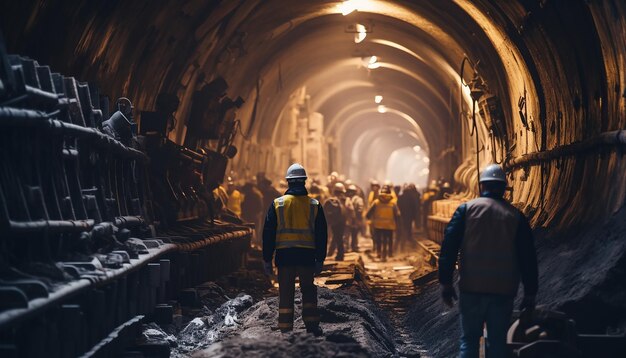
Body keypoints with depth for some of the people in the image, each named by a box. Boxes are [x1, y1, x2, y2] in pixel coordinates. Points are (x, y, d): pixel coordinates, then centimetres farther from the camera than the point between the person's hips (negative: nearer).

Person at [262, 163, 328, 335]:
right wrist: (320, 260, 10)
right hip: (307, 256, 1)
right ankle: (311, 325, 7)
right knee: (308, 291, 14)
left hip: (284, 256, 0)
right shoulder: (314, 205, 3)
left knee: (286, 294, 5)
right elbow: (322, 235, 5)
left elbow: (268, 233, 0)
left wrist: (267, 259, 5)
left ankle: (285, 329, 5)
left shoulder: (277, 204, 1)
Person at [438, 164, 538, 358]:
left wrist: (445, 283, -1)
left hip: (471, 288, -1)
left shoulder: (466, 209, 1)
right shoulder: (516, 216, 5)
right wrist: (530, 294, 10)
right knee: (497, 342, 9)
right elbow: (528, 258, 4)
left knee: (469, 340, 7)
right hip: (503, 291, 1)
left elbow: (449, 247, -5)